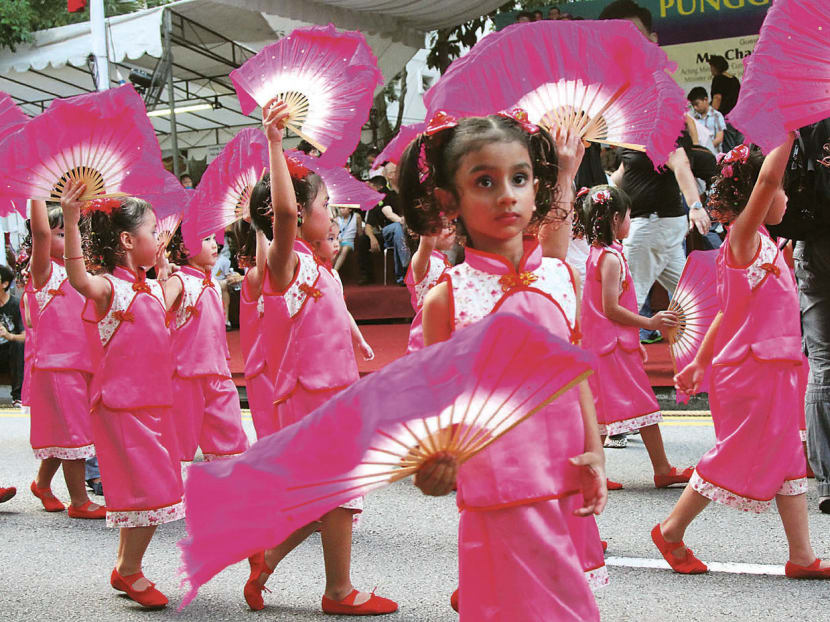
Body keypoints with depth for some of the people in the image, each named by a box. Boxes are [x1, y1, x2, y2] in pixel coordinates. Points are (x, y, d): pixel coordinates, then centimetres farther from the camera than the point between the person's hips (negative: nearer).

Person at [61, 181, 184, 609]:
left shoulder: (152, 288, 10)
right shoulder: (109, 288, -15)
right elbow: (80, 279, -37)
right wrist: (70, 222, -49)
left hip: (153, 404, 9)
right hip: (122, 405, -8)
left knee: (152, 490, 14)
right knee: (153, 491, -8)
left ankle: (125, 566, 27)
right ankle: (129, 572, 7)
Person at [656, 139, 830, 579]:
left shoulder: (758, 243, 17)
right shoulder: (743, 236, -11)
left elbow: (728, 311, 20)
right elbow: (766, 179, -29)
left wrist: (701, 362, 23)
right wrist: (790, 130, -23)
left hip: (773, 368, 10)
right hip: (750, 370, -10)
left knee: (787, 458, 9)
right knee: (735, 457, -1)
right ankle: (671, 531, 12)